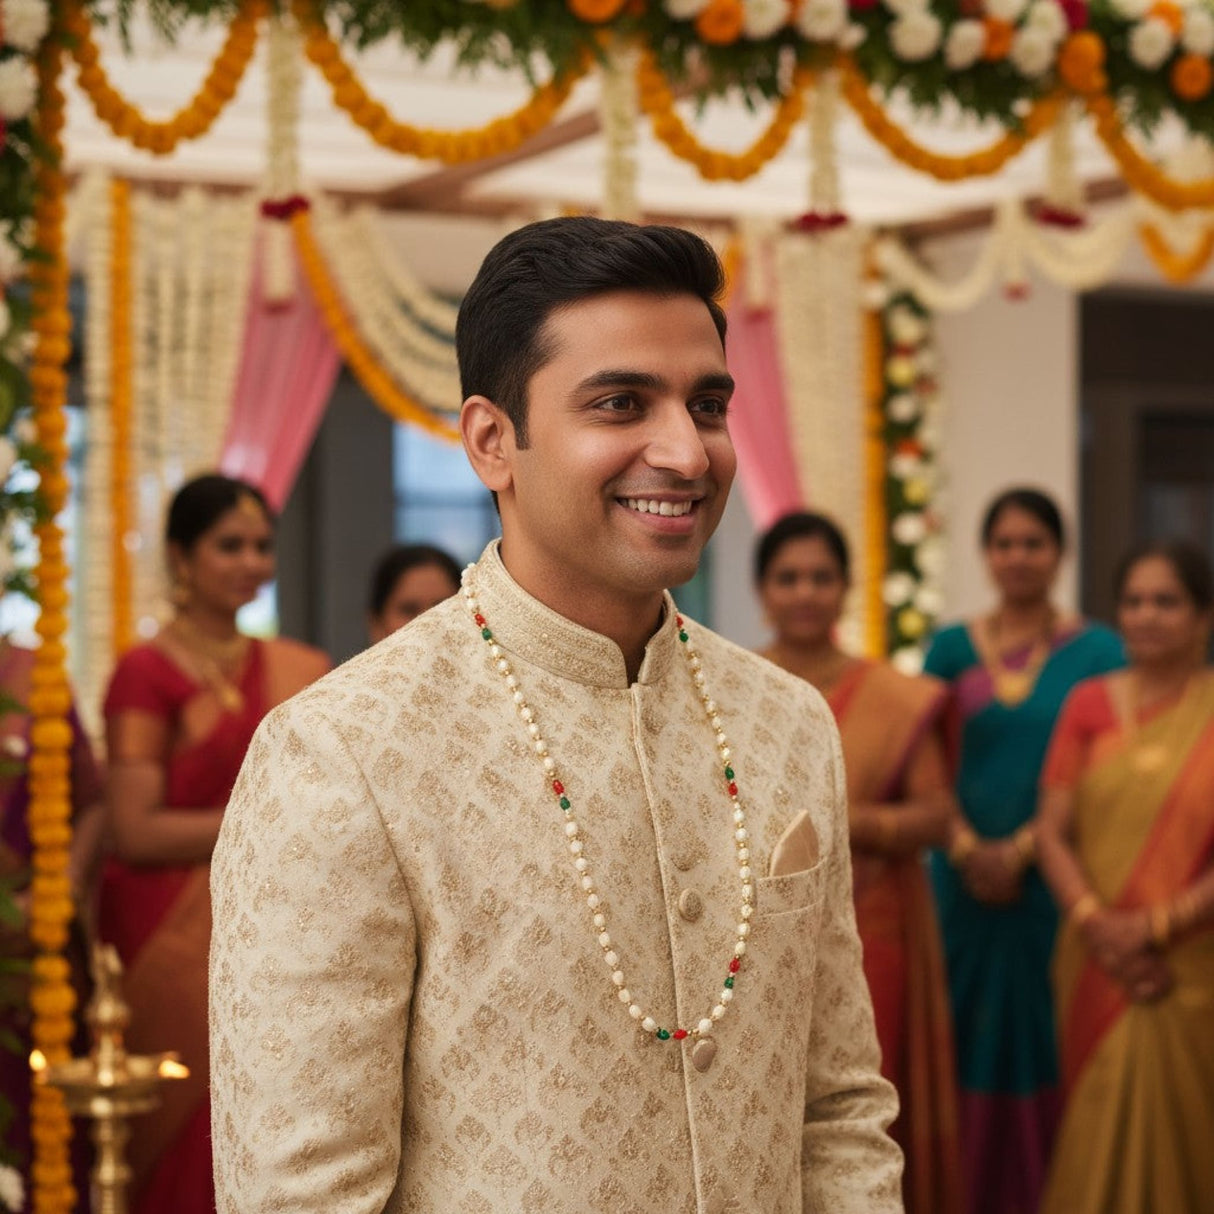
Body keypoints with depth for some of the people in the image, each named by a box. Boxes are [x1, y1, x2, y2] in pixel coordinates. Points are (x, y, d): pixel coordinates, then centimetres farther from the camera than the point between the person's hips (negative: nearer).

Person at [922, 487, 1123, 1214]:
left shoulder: (1097, 651, 1)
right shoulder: (952, 649, 8)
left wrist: (1020, 851, -14)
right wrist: (966, 850, -11)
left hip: (1054, 881, -2)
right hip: (966, 879, 2)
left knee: (1047, 1044, 0)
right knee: (973, 1042, 4)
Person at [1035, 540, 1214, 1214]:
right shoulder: (1090, 704, 6)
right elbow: (1053, 829, 2)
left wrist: (1157, 925, -14)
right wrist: (1093, 918, -12)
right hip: (1098, 970, 2)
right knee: (1104, 1129, 6)